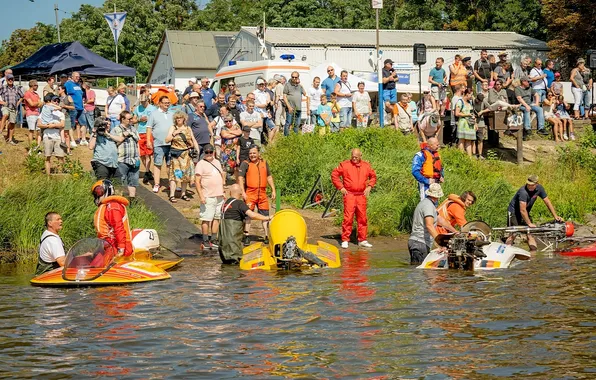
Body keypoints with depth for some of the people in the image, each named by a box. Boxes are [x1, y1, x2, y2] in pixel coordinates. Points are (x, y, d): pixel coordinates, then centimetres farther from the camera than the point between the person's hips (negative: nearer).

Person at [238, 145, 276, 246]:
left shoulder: (264, 163, 13)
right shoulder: (245, 164, -1)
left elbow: (269, 177, 20)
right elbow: (240, 178, -6)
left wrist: (273, 190, 14)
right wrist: (243, 192, -15)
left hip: (262, 194, 4)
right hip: (250, 194, -4)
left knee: (265, 215, 6)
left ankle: (267, 236, 13)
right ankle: (246, 236, 3)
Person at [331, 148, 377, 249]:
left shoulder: (366, 166, 10)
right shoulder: (345, 165, -1)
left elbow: (373, 176, 24)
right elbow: (334, 174, 3)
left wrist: (369, 186, 9)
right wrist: (340, 187, -3)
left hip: (361, 195, 4)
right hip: (349, 195, -4)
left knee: (362, 218, 6)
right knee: (348, 218, -9)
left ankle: (362, 240, 15)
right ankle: (345, 240, -5)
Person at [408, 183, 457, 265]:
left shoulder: (426, 202, 20)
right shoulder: (428, 205, -14)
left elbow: (440, 220, 27)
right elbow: (429, 225, -28)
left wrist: (455, 231, 30)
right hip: (420, 243, -10)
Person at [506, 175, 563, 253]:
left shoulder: (539, 188, -11)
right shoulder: (523, 192, -32)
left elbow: (547, 202, -1)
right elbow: (522, 210, -30)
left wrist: (555, 216, -4)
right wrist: (529, 223, -24)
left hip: (526, 213, 6)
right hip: (514, 212, -6)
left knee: (530, 233, -2)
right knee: (513, 233, -16)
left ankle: (534, 252, -3)